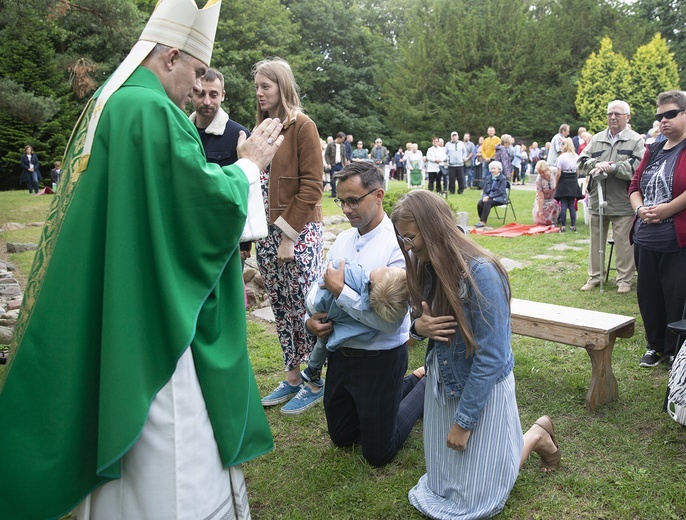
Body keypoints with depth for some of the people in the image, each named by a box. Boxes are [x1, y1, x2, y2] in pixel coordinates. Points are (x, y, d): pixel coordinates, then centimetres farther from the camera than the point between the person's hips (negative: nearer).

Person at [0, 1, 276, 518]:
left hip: (103, 317, 10)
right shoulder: (152, 111, -18)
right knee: (168, 467, 3)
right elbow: (212, 204, -20)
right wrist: (249, 165, -2)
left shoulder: (106, 107, 13)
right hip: (151, 319, -10)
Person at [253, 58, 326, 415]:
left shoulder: (302, 126, -7)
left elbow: (311, 187, -13)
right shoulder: (262, 128, 13)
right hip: (267, 232, 7)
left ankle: (314, 381, 14)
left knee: (304, 309, 0)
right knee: (281, 310, 12)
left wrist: (288, 234, -15)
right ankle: (292, 379, 24)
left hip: (298, 232, -7)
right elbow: (256, 182, 14)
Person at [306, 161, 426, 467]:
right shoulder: (343, 240, 2)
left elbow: (390, 320, -27)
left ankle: (425, 387, 30)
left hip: (380, 358, -7)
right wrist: (311, 320, -10)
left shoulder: (398, 245, -21)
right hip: (341, 353, 7)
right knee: (341, 437, 25)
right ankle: (411, 381, 37)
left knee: (377, 453, 10)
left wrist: (341, 290, -24)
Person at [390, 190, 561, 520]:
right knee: (441, 483, 20)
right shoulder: (428, 268, -6)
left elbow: (491, 357, -24)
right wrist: (419, 326, -18)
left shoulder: (480, 273, -28)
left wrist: (464, 420, -17)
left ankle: (536, 436, 26)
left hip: (482, 388, -7)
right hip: (442, 384, 7)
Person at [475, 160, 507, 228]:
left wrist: (489, 196, -20)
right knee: (480, 203, -26)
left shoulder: (503, 179, -3)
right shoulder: (488, 178, 15)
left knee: (487, 202, -33)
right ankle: (482, 220, -18)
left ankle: (483, 222, -36)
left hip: (499, 198, -5)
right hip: (488, 197, 5)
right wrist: (485, 196, -11)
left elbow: (500, 191, -12)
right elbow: (485, 190, 11)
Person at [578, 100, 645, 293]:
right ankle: (594, 276, 24)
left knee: (624, 242, 2)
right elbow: (581, 163, 3)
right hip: (597, 199, 4)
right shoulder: (596, 139, 11)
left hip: (623, 202, -4)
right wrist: (596, 164, -16)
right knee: (596, 240, 12)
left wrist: (612, 167, -20)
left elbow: (637, 167, -15)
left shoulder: (636, 140, -1)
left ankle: (624, 279, 16)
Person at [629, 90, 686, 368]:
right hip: (646, 239, 7)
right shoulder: (653, 150, 15)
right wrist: (640, 209, -4)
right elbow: (635, 184, 14)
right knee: (648, 294, 13)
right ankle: (656, 345, 30)